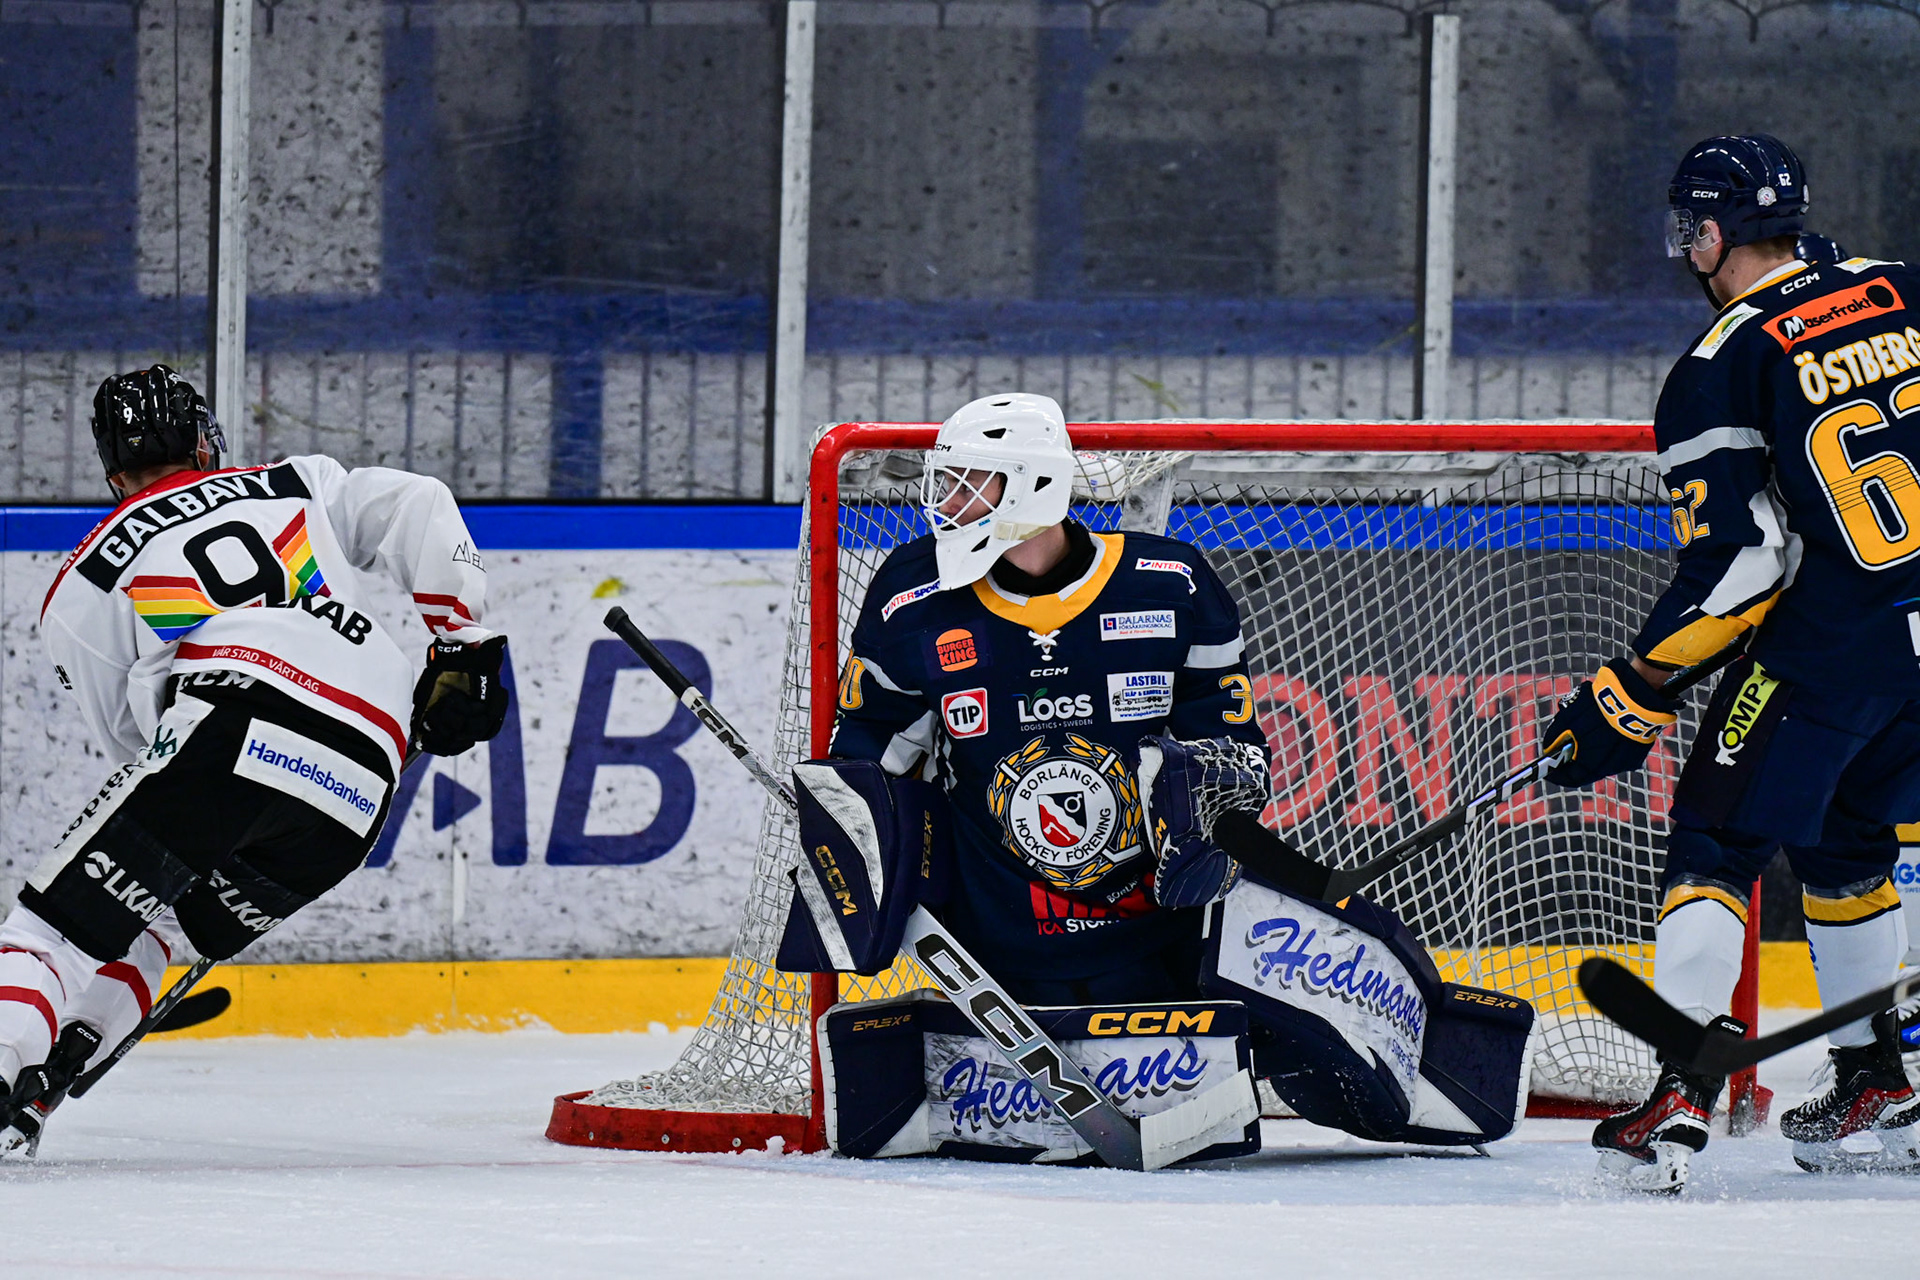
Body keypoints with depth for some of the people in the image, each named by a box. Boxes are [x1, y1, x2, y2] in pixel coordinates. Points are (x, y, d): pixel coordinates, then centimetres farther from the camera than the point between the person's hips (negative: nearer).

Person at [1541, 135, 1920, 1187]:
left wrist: (1632, 699, -6)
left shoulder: (1717, 375, -7)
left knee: (1719, 840, 3)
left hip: (1832, 646, -6)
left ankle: (1682, 1098, -8)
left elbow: (1733, 563, -12)